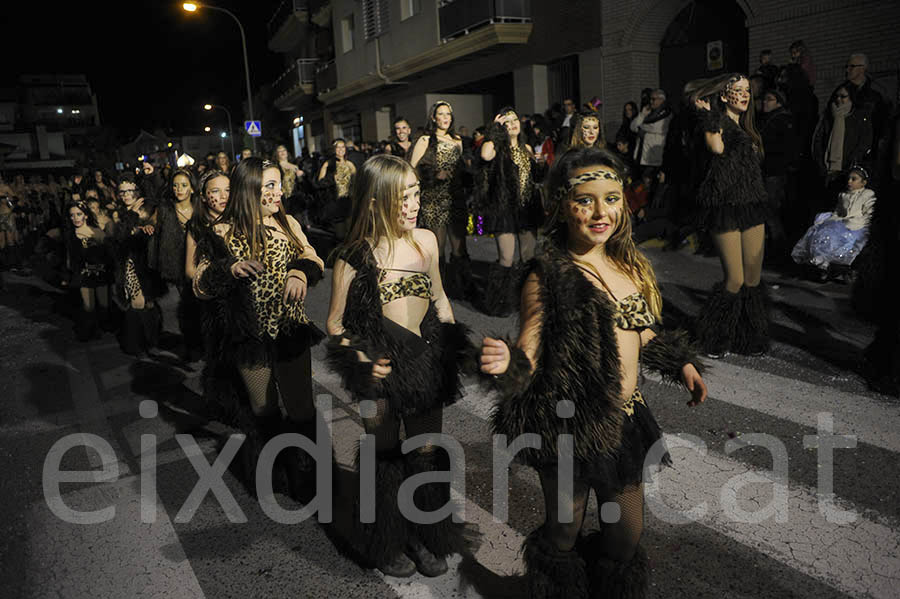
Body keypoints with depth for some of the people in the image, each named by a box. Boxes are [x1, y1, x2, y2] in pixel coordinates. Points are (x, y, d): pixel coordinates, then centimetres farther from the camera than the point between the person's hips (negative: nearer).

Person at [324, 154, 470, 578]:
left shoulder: (426, 241, -2)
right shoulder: (352, 257, -13)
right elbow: (335, 324, -5)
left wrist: (453, 349, 9)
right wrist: (363, 362, -17)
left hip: (426, 364, 4)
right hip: (379, 369, -3)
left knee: (427, 454, 15)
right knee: (384, 458, 13)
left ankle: (426, 538, 39)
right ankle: (388, 545, 37)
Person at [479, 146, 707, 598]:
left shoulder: (629, 265, 4)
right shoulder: (548, 277, -16)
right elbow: (529, 357, -16)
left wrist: (680, 363, 9)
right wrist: (506, 365, -37)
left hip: (626, 419, 6)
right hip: (570, 423, -6)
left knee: (628, 531, 19)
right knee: (564, 530, 15)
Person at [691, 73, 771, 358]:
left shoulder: (746, 128, 21)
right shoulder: (718, 121, -4)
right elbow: (717, 147, -27)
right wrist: (708, 113, -16)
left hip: (752, 206, 8)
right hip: (726, 206, -8)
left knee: (754, 279, 7)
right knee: (735, 281, -8)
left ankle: (750, 338, 21)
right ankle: (712, 338, 11)